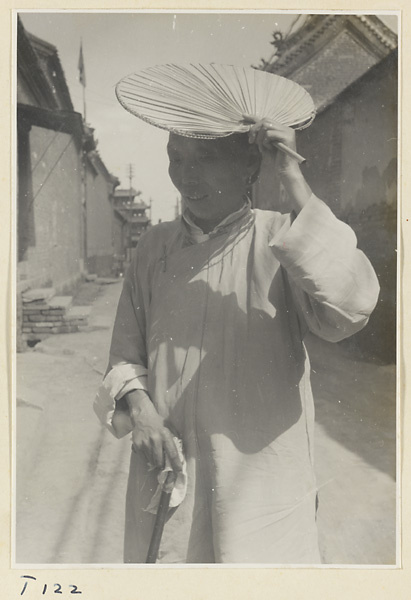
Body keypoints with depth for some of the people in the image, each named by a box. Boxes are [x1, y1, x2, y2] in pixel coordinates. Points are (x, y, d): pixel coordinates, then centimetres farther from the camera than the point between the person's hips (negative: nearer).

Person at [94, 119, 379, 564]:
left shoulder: (282, 241, -6)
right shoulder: (155, 246, 4)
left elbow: (349, 310, -25)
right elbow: (126, 355, 10)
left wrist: (294, 181, -25)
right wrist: (137, 407, -10)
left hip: (259, 477, -3)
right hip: (166, 474, 3)